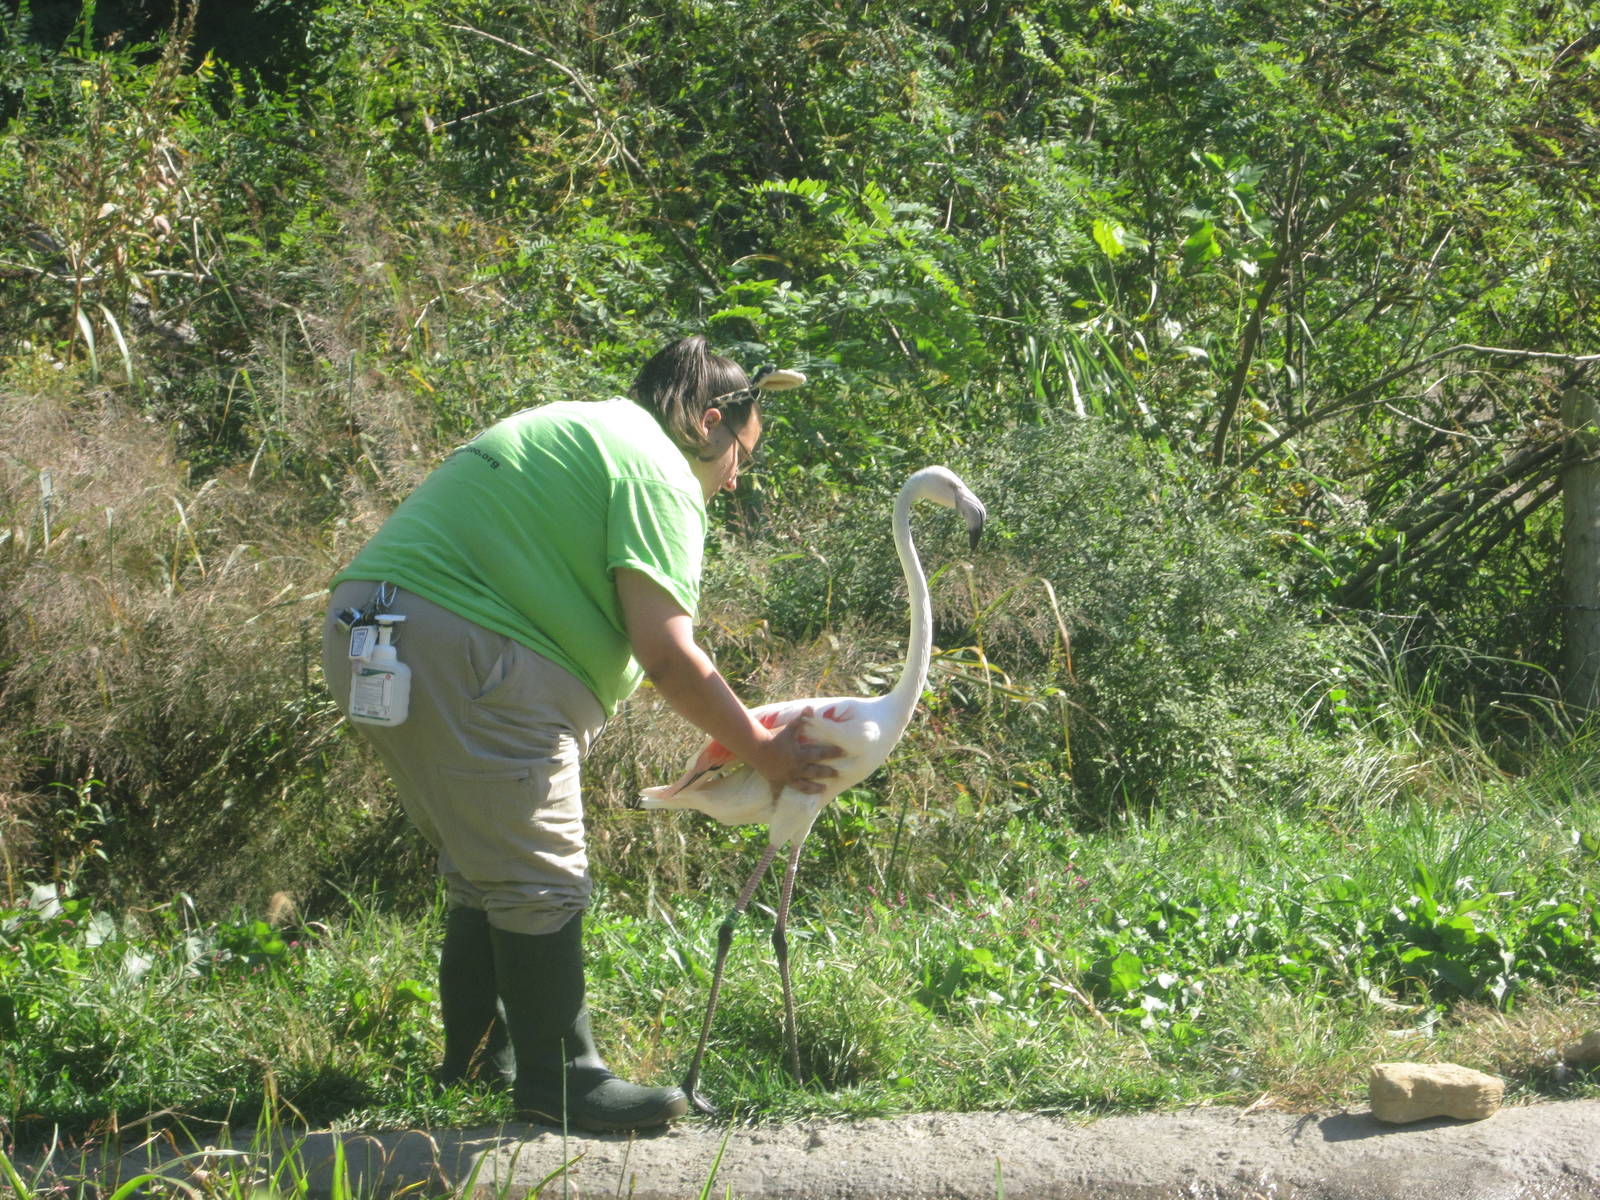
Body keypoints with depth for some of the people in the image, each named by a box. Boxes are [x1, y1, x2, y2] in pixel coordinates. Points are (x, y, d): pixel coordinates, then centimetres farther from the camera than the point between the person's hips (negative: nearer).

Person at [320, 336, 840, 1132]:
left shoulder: (576, 432, 27)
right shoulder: (659, 470, -6)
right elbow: (668, 658, -12)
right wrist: (762, 753, -2)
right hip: (456, 647, -11)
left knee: (486, 868, 21)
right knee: (538, 877, -4)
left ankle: (479, 1060, 30)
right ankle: (557, 1080, 3)